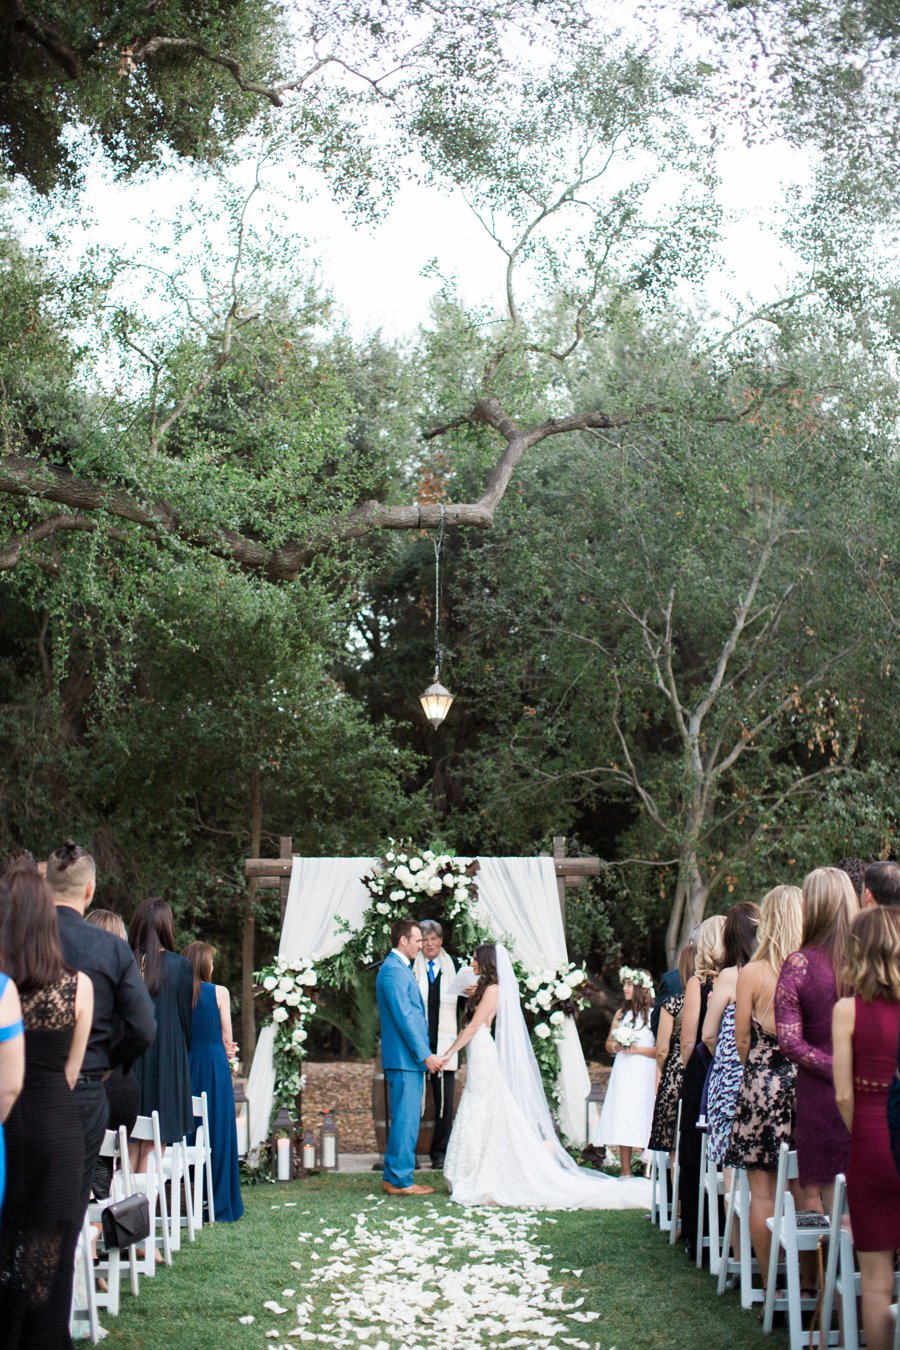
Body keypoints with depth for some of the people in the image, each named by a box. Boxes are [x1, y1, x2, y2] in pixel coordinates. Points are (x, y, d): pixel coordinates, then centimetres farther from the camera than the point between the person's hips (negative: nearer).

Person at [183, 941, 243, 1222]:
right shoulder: (219, 993, -6)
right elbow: (227, 1040, -3)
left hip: (183, 1067, 3)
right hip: (214, 1069, -3)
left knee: (185, 1134, 10)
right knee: (218, 1134, 4)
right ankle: (220, 1206, 7)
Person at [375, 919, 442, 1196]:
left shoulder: (400, 968, 18)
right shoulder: (393, 970, -15)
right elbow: (403, 1017, -19)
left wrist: (425, 1054, 20)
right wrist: (425, 1055, -18)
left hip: (409, 1058, 10)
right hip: (404, 1058, -10)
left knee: (406, 1120, 13)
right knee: (405, 1120, -7)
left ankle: (394, 1177, 18)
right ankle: (399, 1180, -4)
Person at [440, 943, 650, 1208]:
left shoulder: (492, 990, -11)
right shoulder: (486, 988, 17)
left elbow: (473, 1027, -15)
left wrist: (448, 1054, -14)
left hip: (485, 1057, -9)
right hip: (481, 1059, 9)